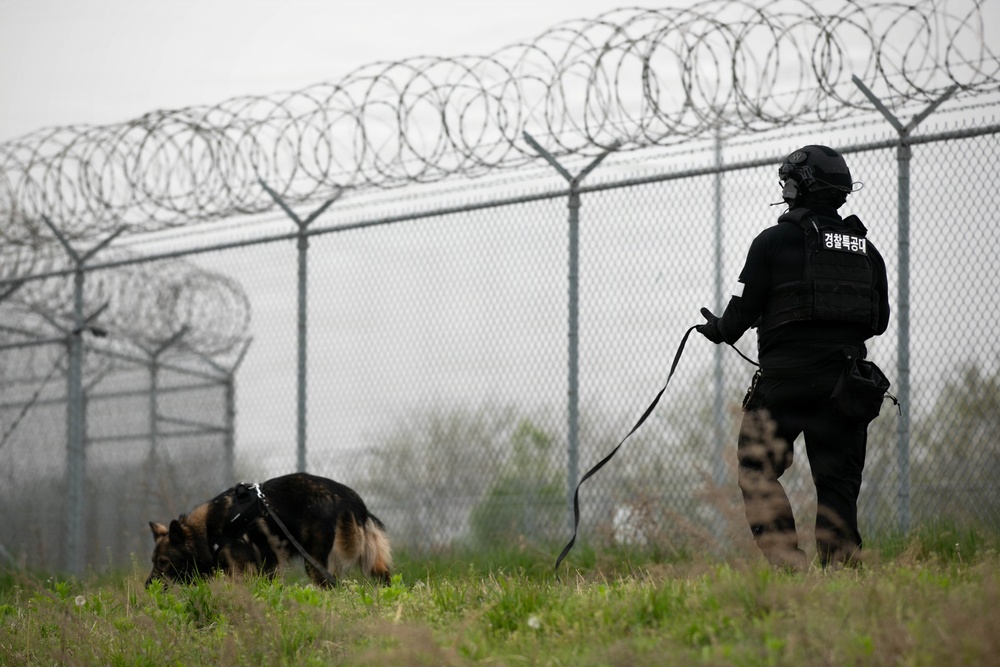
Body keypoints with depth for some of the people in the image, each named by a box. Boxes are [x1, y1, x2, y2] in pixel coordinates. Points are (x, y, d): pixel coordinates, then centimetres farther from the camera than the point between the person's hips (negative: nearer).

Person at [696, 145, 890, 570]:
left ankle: (786, 559, -12)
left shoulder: (775, 241, -3)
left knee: (758, 470, 2)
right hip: (846, 381, 5)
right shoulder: (865, 248, 12)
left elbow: (744, 308, -3)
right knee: (838, 478, 6)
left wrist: (721, 330, 17)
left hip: (786, 377, -5)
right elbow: (880, 320, 15)